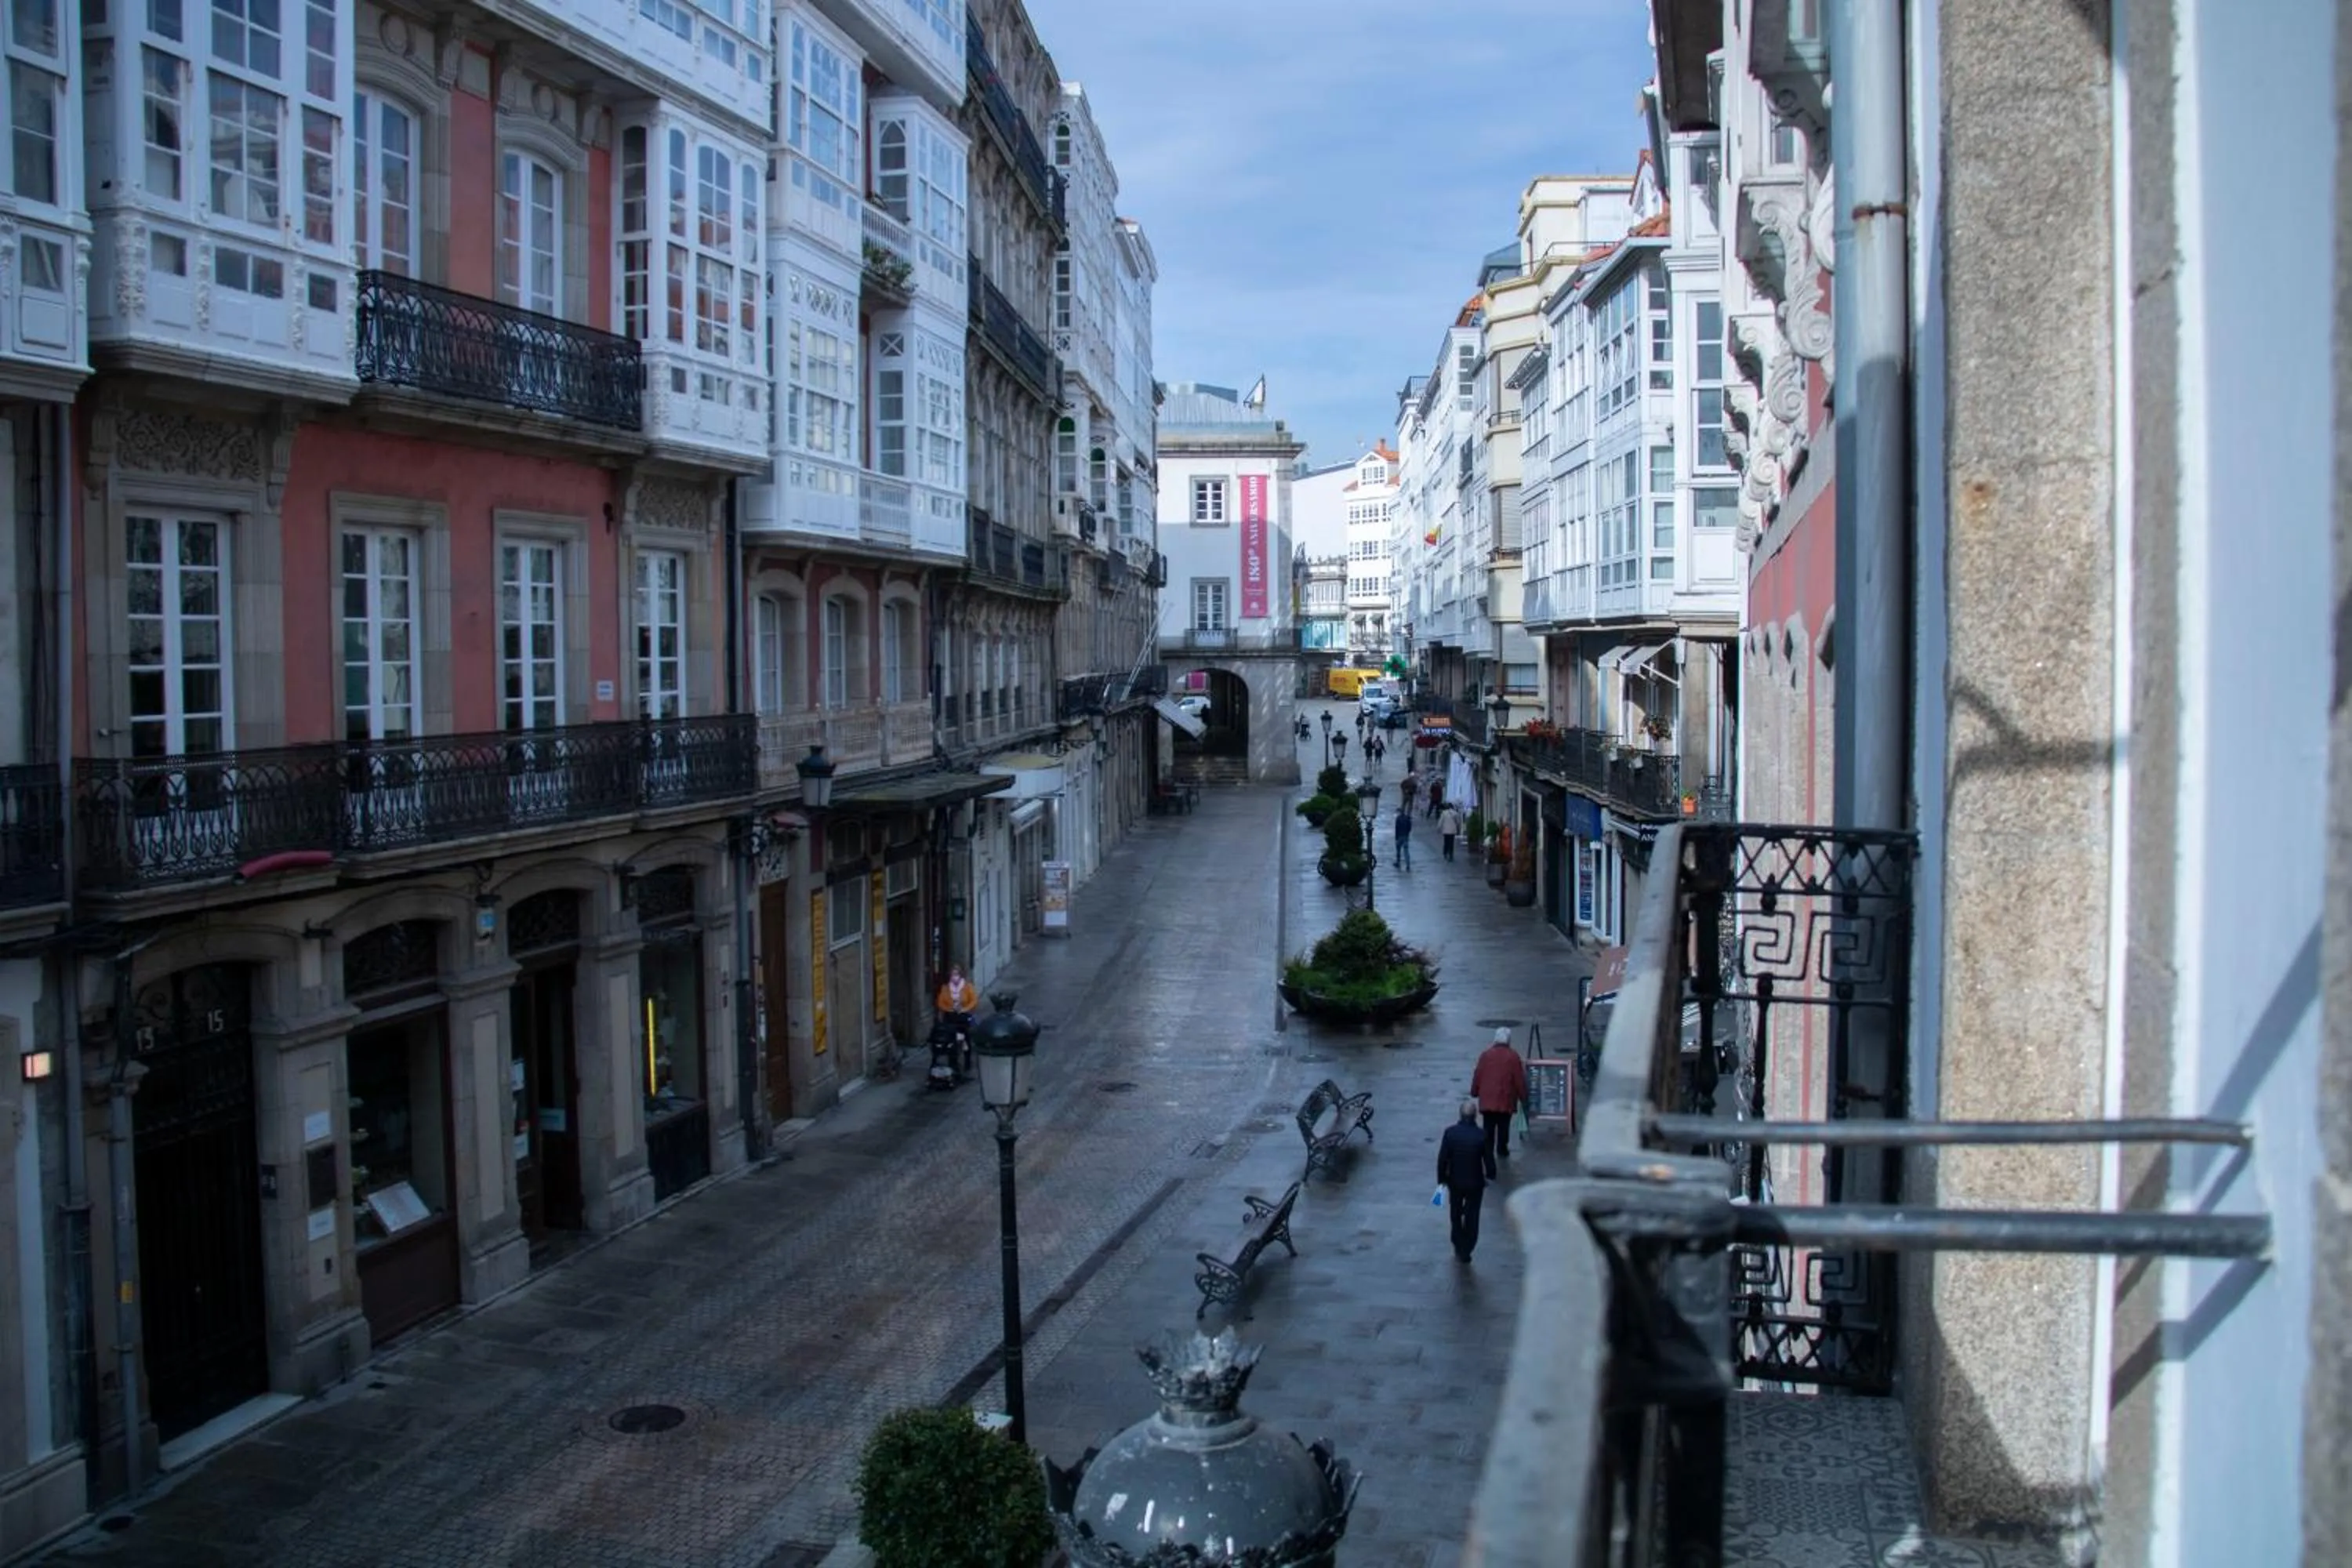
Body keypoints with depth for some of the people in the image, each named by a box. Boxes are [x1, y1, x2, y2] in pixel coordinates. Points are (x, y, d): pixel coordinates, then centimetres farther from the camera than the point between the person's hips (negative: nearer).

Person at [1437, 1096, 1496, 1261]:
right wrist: (1490, 1176, 9)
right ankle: (1466, 1251, 14)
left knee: (1456, 1214, 22)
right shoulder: (1481, 1136, -18)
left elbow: (1442, 1158, -10)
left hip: (1455, 1181, 1)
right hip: (1475, 1183, -1)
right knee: (1472, 1217, 12)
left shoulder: (1450, 1132, -15)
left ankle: (1458, 1247, 32)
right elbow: (1488, 1160, -10)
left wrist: (1442, 1179, 3)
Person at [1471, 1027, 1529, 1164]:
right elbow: (1519, 1079, -5)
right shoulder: (1513, 1057, -6)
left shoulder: (1485, 1055, -1)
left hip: (1487, 1099, 1)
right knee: (1503, 1127, 11)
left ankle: (1487, 1152, 4)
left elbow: (1477, 1075, 2)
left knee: (1488, 1128, 6)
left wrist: (1474, 1092, 14)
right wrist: (1523, 1097, 5)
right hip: (1506, 1100, -1)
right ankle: (1502, 1152, 17)